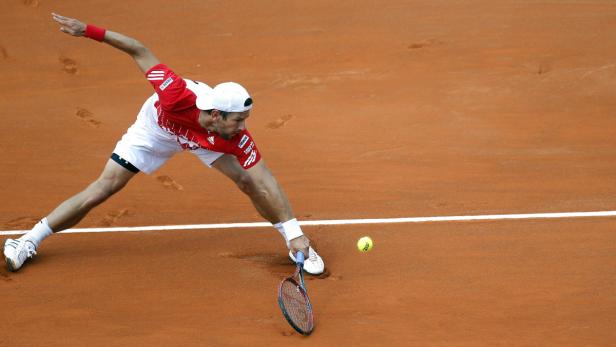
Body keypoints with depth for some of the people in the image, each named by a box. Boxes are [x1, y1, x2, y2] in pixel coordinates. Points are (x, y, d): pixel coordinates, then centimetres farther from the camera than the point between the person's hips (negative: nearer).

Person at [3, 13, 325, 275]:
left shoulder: (237, 138, -39)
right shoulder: (178, 96, -46)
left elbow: (266, 183, -36)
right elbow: (139, 52, -36)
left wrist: (295, 233, -41)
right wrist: (89, 31, -37)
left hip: (205, 140, 2)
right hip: (156, 129, -1)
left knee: (249, 181, -14)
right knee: (102, 188, -6)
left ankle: (294, 244, 10)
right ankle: (29, 241, 8)